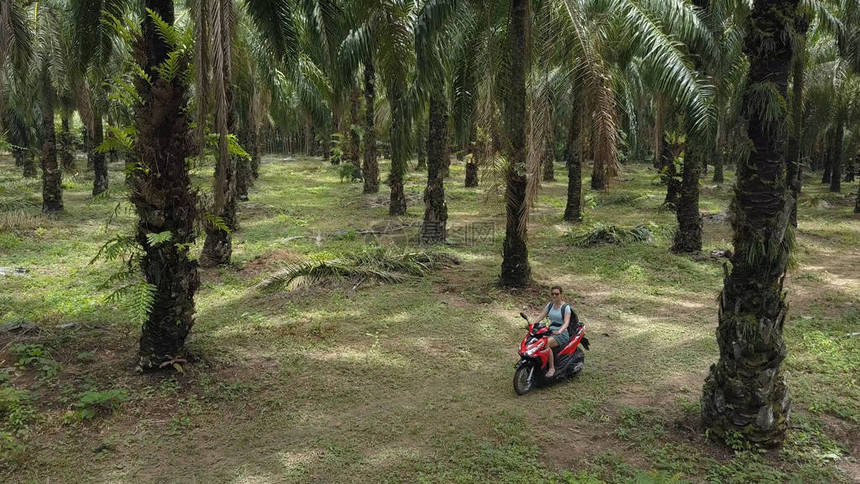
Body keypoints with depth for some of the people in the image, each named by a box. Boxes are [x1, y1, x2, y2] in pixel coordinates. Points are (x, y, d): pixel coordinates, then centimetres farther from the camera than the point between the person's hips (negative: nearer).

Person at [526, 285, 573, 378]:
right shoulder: (550, 304, 11)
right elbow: (541, 316, 5)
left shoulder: (566, 307, -7)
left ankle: (552, 368, -23)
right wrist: (532, 323, -14)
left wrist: (559, 331, -39)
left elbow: (566, 322, -20)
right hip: (550, 331, 6)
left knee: (545, 344, -34)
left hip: (562, 333, -6)